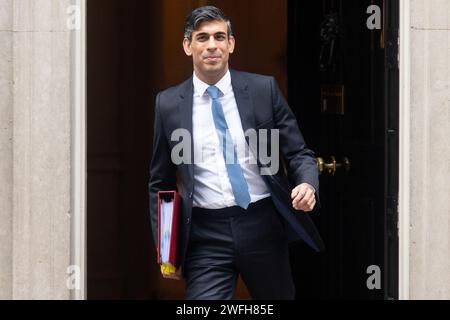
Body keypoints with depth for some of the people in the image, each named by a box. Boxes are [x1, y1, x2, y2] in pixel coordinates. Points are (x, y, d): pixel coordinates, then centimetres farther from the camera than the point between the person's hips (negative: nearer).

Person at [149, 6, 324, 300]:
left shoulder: (264, 89, 2)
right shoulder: (169, 104, 3)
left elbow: (298, 153, 4)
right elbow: (161, 184, 9)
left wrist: (308, 186, -18)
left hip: (263, 224, 1)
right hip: (206, 234, -1)